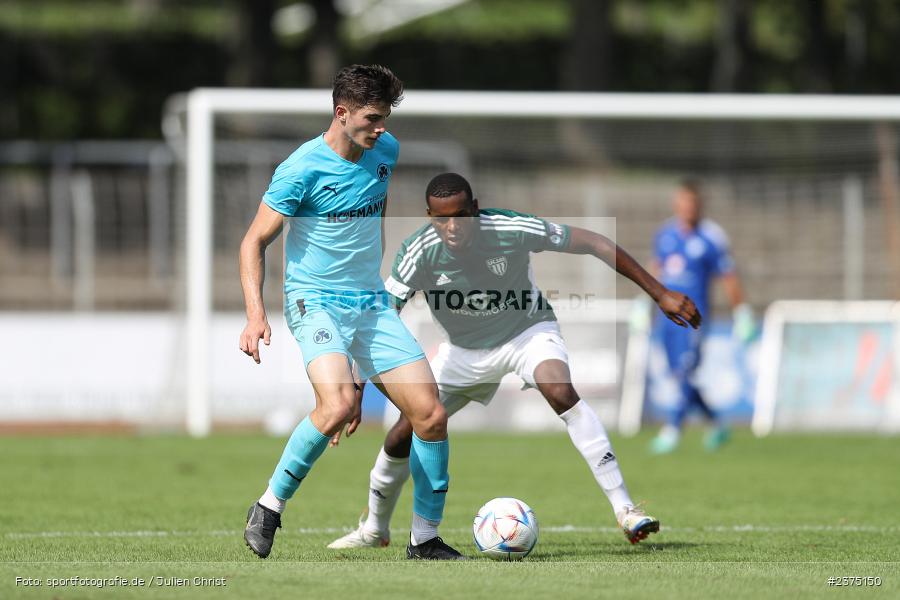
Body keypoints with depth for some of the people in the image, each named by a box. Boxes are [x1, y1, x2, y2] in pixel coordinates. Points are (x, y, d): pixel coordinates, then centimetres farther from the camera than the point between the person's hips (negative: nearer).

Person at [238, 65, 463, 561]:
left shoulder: (387, 151, 5)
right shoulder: (302, 169, -14)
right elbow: (255, 242, -11)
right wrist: (256, 315, -23)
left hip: (372, 304, 6)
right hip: (315, 301, -6)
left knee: (430, 415, -5)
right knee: (339, 403, -31)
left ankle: (425, 538, 10)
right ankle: (269, 506, -13)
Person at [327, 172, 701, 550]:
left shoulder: (512, 229, -30)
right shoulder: (419, 252, -26)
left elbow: (594, 245, -21)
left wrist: (659, 293, -20)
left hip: (528, 331, -3)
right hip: (464, 349, 3)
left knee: (560, 390, -34)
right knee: (402, 438, -3)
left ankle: (625, 510, -31)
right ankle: (374, 530, 27)